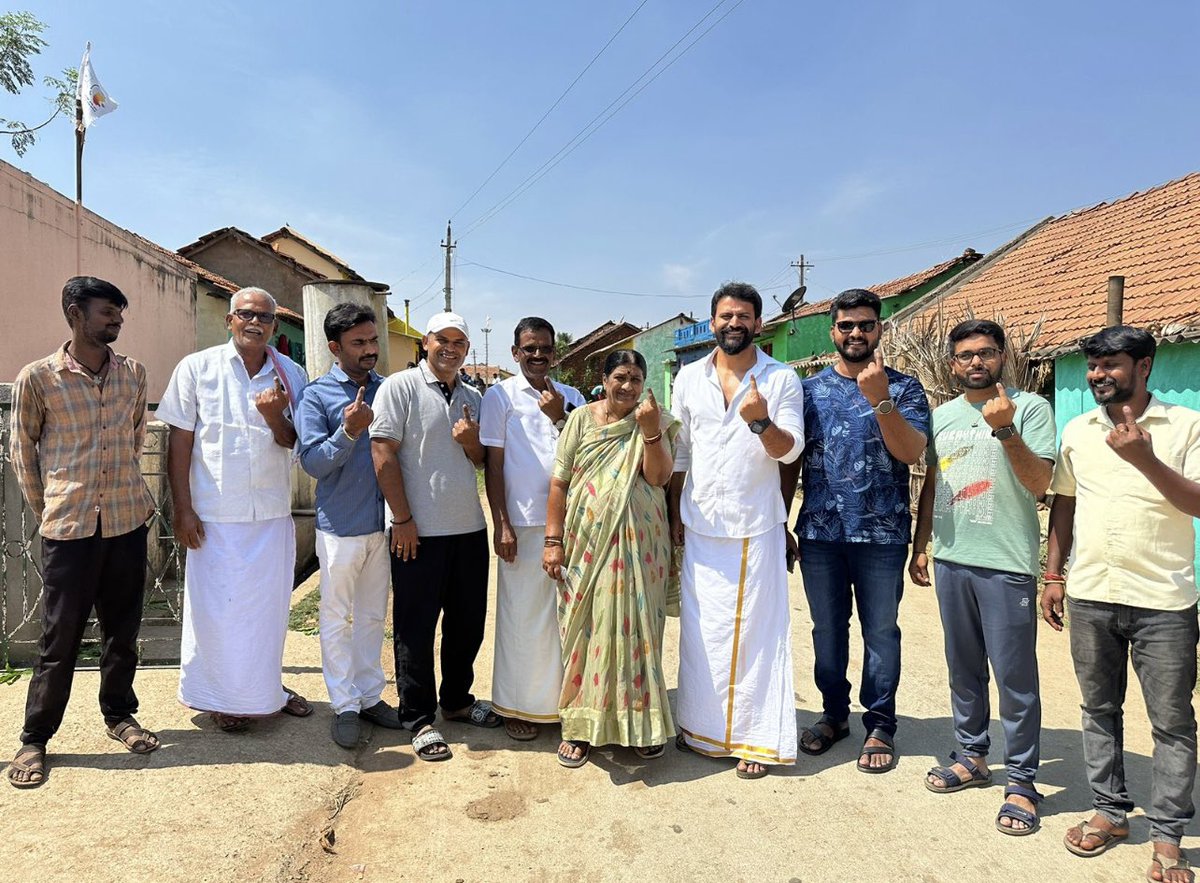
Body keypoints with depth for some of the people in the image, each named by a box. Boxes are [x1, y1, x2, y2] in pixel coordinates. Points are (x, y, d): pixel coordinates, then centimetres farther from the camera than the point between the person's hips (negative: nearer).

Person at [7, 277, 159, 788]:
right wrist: (45, 511, 6)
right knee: (60, 635, 5)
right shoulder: (37, 378, -6)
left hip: (127, 520, 3)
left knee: (123, 627, 13)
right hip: (69, 526, -3)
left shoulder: (134, 375, 4)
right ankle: (35, 738, 22)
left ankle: (119, 715, 31)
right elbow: (23, 451, 4)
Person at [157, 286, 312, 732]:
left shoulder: (291, 374, 3)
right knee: (218, 605, 7)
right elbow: (179, 441, -3)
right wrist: (183, 509, -7)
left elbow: (294, 443, 3)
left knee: (270, 603, 14)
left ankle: (267, 686, 33)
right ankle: (223, 697, 26)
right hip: (216, 514, -3)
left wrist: (274, 416, -19)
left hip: (273, 512, 3)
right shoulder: (197, 368, -3)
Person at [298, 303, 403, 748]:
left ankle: (370, 695, 28)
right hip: (340, 526, -4)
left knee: (373, 615, 14)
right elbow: (311, 461, -12)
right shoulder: (318, 395, -6)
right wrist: (349, 432, -26)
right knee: (337, 619, 6)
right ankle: (344, 705, 20)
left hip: (383, 523, 4)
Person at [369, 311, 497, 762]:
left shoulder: (473, 398, 13)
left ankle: (457, 700, 34)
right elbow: (383, 453, -10)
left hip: (470, 527, 6)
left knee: (468, 622, 15)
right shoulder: (399, 387, -5)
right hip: (418, 531, -6)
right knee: (416, 627, 5)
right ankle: (419, 719, 19)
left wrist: (471, 442, -6)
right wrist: (403, 518, -13)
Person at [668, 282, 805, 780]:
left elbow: (790, 450, -7)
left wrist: (761, 421, -26)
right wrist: (674, 513, 8)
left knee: (754, 632, 3)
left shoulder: (782, 379, -2)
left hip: (756, 528, -3)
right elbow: (679, 450, 11)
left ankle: (755, 738, 15)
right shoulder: (689, 378, 7)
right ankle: (702, 725, 24)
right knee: (699, 629, 9)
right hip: (700, 527, 3)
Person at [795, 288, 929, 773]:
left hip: (881, 534, -2)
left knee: (881, 631, 8)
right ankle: (834, 713, 30)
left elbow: (912, 452, -13)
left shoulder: (903, 387, 1)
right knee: (827, 628, 13)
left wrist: (880, 399, -25)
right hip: (819, 533, 2)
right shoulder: (810, 389, 7)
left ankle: (880, 725, 23)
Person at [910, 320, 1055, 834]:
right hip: (951, 560, 5)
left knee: (1015, 676, 2)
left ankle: (1021, 781, 16)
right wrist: (920, 546, 15)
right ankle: (972, 757, 31)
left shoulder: (1030, 407, -4)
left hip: (1006, 564, -5)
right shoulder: (943, 415, 11)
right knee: (962, 668, 15)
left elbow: (1039, 483, -13)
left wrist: (1005, 430, -24)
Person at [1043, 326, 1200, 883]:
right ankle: (1109, 812, 29)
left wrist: (1145, 459, -23)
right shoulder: (1077, 431, 7)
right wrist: (1053, 574, 9)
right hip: (1089, 596, 4)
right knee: (1099, 710, 14)